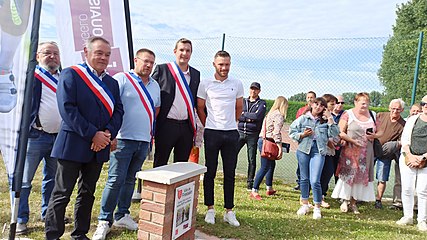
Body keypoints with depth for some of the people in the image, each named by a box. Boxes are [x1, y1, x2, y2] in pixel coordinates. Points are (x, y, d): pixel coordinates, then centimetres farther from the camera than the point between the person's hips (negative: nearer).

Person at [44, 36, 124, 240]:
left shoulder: (112, 82, 14)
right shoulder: (70, 74, -5)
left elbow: (118, 110, 8)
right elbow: (67, 109, -14)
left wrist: (108, 133, -10)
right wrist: (93, 134, -17)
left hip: (99, 146, 6)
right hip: (73, 144, -5)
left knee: (87, 193, 14)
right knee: (62, 194, 3)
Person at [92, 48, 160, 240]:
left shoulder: (155, 85, 15)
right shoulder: (122, 79, -5)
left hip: (144, 141, 6)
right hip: (124, 139, -6)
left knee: (130, 179, 14)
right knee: (115, 180, -4)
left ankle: (122, 215, 25)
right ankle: (104, 221, 8)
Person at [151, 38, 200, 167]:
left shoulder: (196, 74, 12)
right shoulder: (162, 69, -1)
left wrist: (195, 125, 8)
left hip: (187, 126, 4)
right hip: (167, 125, -4)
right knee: (160, 164, 7)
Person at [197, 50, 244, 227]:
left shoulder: (237, 84, 6)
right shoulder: (205, 84, 0)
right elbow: (200, 108, 7)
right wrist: (208, 125, 10)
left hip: (231, 133, 2)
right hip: (211, 133, -2)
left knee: (230, 173, 6)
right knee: (210, 171, 5)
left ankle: (229, 211, 16)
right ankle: (210, 209, 17)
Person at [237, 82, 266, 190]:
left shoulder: (262, 103, 4)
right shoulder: (243, 101, 13)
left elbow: (257, 116, -14)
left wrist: (244, 114, -5)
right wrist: (249, 118, -11)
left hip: (253, 135, -2)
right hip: (240, 132, 2)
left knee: (252, 160, 3)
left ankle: (250, 182, 15)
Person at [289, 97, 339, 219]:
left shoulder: (325, 121, 6)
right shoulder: (303, 118, 7)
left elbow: (335, 134, -5)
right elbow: (291, 131, 8)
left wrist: (330, 119, -6)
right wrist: (302, 135, -9)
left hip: (319, 152, -1)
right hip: (303, 150, 2)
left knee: (315, 181, -10)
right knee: (304, 179, 11)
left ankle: (317, 208, 9)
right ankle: (305, 205, 28)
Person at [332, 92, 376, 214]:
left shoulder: (372, 115, 12)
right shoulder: (348, 114, -3)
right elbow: (340, 132, -9)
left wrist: (374, 136, -4)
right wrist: (354, 141, -17)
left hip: (366, 152, 5)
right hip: (350, 151, -4)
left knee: (362, 176, 5)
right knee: (347, 175, -3)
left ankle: (353, 203, 14)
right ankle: (345, 201, 10)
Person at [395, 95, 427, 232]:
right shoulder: (412, 120, 6)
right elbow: (404, 139, 5)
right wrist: (410, 156, -6)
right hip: (408, 159, 2)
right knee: (407, 189, 4)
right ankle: (408, 217, 18)